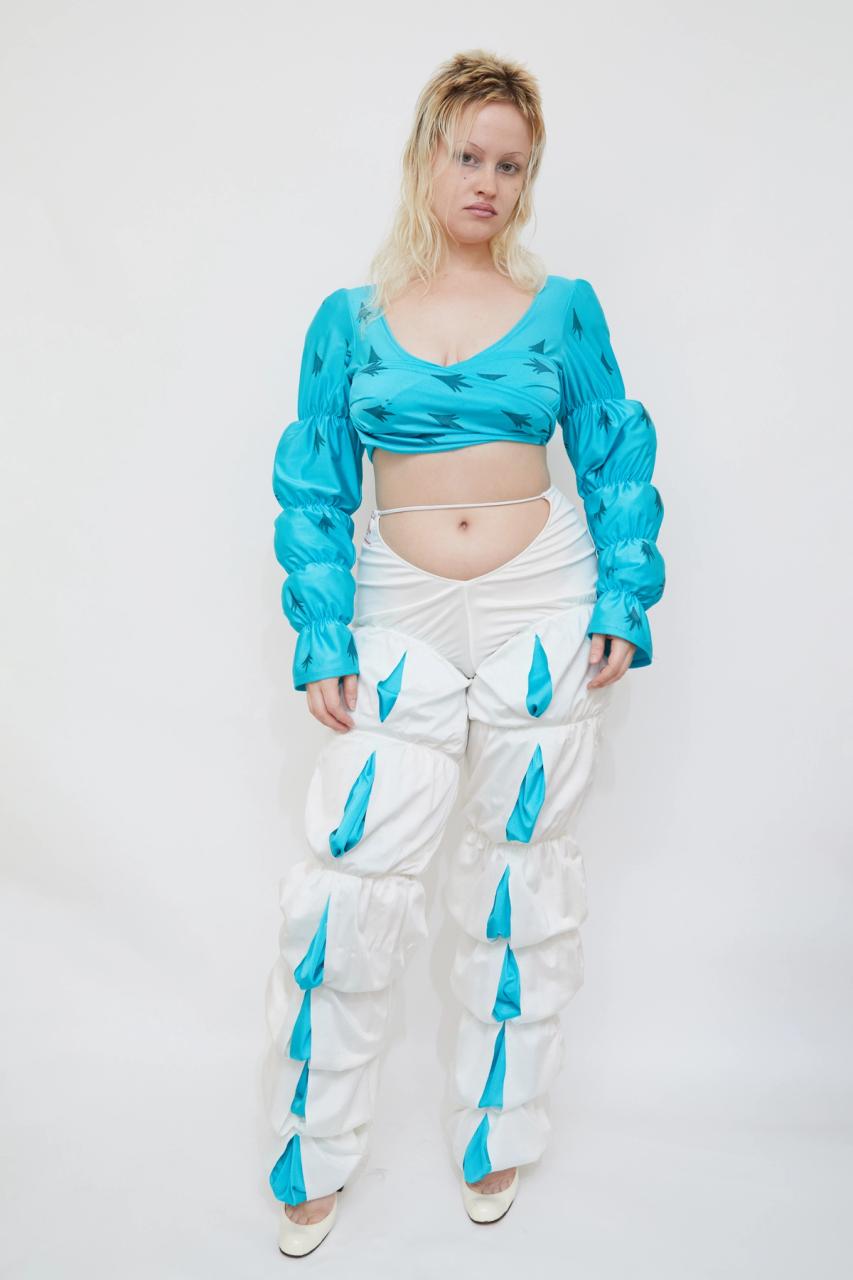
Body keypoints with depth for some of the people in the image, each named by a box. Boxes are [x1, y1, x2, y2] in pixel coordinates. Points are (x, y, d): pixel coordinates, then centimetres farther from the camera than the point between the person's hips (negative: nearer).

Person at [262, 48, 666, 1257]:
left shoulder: (564, 308, 4)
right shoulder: (351, 318, 4)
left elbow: (618, 462, 7)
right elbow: (315, 490, 4)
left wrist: (624, 603, -3)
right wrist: (323, 642, -4)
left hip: (543, 611, 0)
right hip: (402, 618, 0)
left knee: (522, 873, 10)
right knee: (344, 888, -3)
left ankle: (496, 1135, 31)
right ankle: (317, 1159, 20)